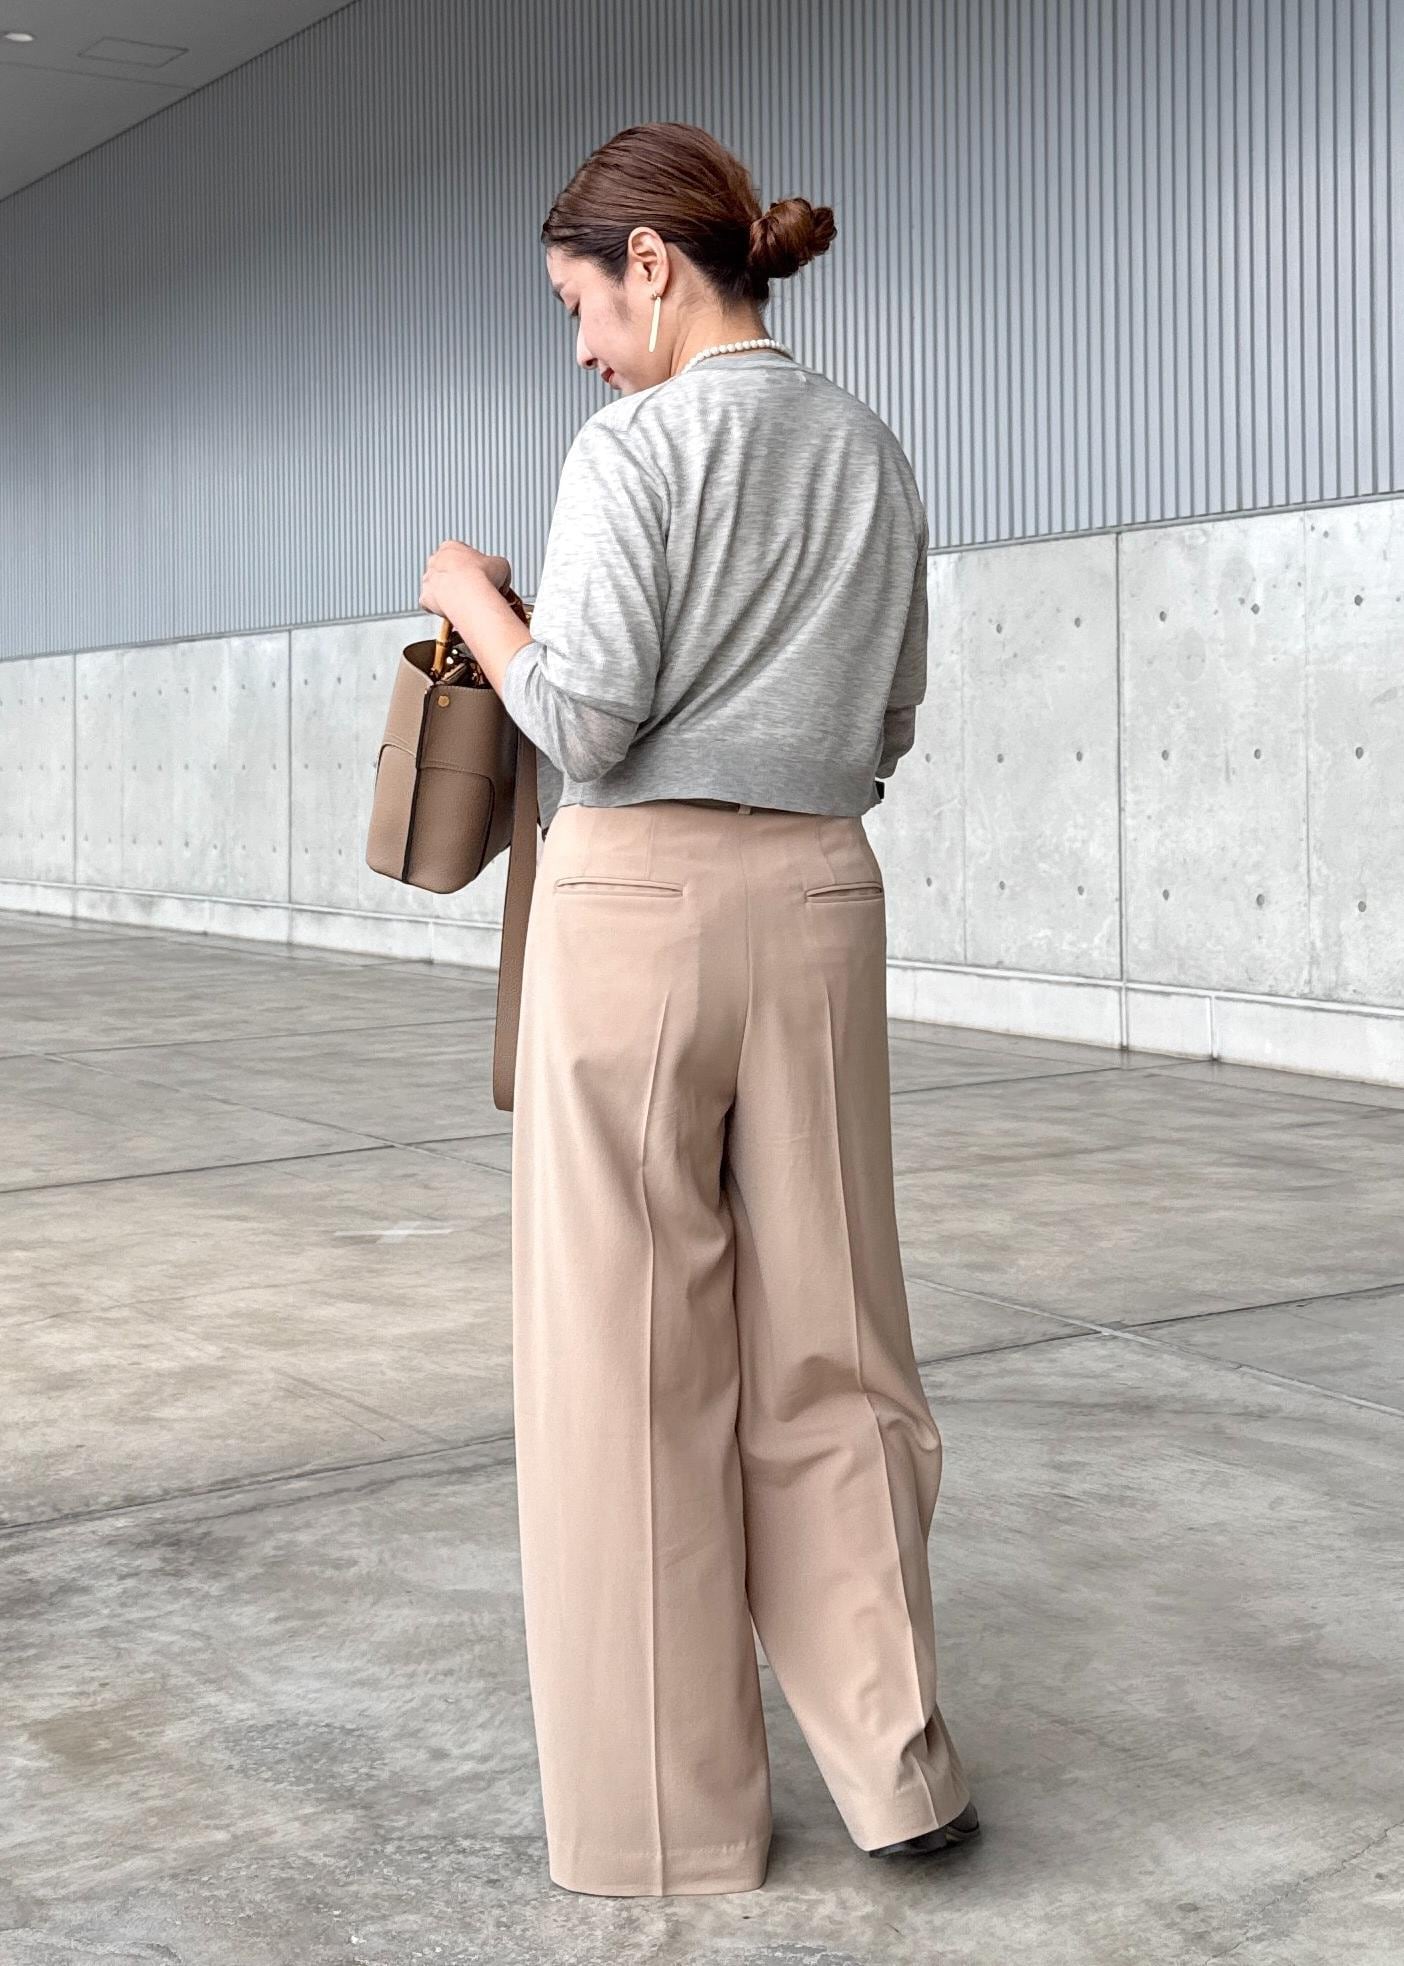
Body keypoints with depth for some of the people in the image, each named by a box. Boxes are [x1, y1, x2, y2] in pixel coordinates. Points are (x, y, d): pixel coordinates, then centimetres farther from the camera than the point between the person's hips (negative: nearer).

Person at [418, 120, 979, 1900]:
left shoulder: (640, 445, -9)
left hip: (640, 899, -6)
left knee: (630, 1348, 4)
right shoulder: (872, 453, 12)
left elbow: (584, 719, -14)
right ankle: (892, 1759, 14)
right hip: (816, 899, 6)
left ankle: (668, 1803, 13)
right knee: (824, 1331, 13)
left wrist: (473, 599, 2)